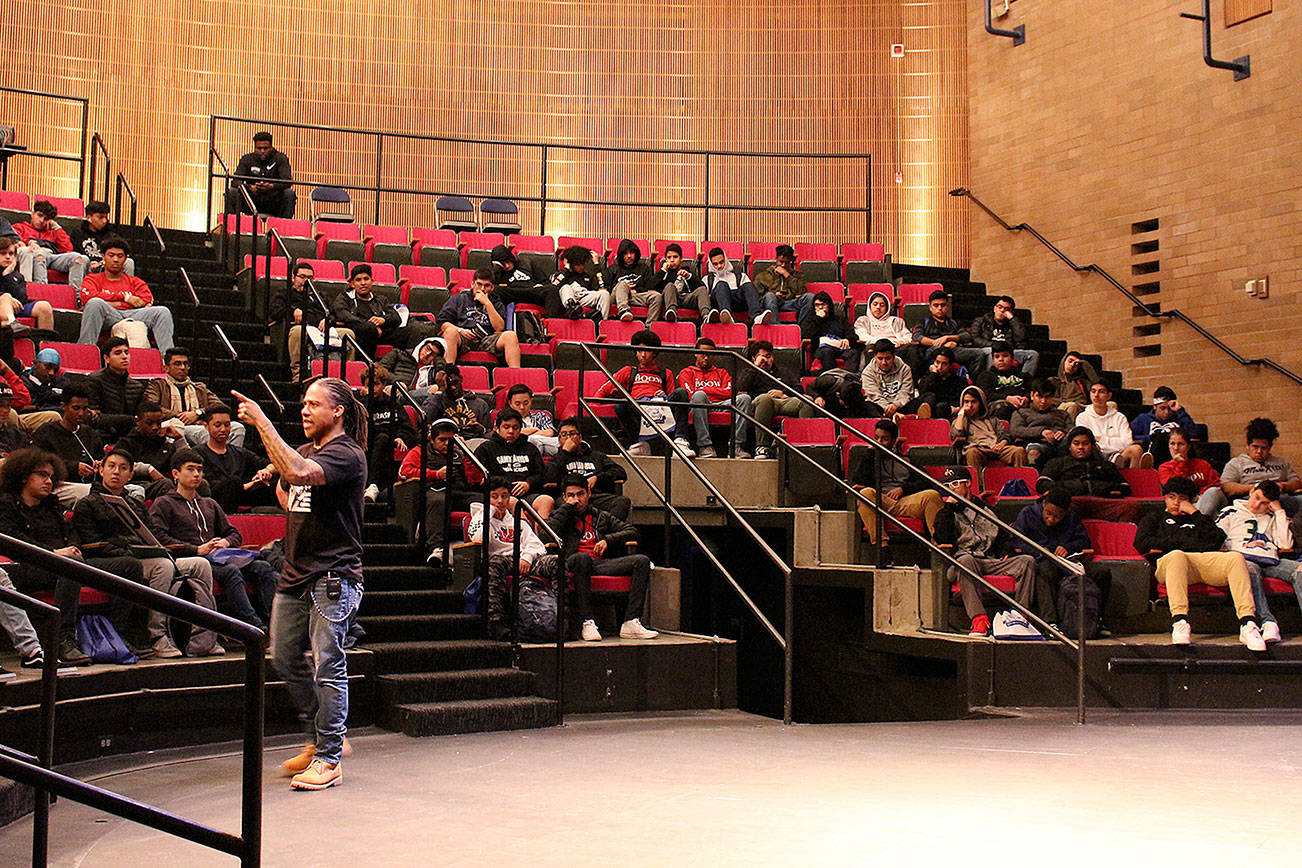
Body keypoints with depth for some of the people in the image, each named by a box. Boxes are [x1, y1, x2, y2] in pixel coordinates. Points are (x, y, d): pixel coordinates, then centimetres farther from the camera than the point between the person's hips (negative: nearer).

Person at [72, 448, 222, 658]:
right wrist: (130, 558, -17)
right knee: (163, 566, -35)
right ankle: (157, 638, -33)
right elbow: (94, 545, -4)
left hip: (148, 557, 7)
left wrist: (164, 553, 0)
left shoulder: (137, 502, 29)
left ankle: (203, 640, -22)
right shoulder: (86, 505, 9)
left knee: (201, 565, -15)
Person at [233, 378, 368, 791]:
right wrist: (278, 478, 8)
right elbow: (288, 499, 29)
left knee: (328, 664, -6)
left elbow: (298, 473, -29)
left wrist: (261, 422, -27)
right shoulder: (305, 450, 17)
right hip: (295, 572, 9)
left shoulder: (347, 455, -11)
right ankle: (321, 737, 28)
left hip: (333, 575, -9)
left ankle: (328, 759, 2)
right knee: (284, 658, 13)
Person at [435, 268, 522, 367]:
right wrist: (460, 330, -5)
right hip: (462, 338, -1)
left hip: (486, 340, 1)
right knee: (451, 331, -36)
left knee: (510, 335, -27)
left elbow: (500, 328, 7)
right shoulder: (459, 298, 24)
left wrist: (487, 303, 4)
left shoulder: (496, 303, 26)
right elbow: (442, 322, 15)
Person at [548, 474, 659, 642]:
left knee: (642, 561, -19)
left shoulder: (602, 517, 28)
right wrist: (567, 507, 3)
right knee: (582, 558, -41)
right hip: (573, 564, -4)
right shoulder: (561, 516, 20)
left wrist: (608, 540, 4)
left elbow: (631, 531, 21)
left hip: (602, 563, 4)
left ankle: (631, 623, -29)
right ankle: (587, 623, -40)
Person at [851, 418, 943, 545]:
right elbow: (857, 481, 6)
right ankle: (880, 543, -45)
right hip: (881, 503, -1)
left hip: (905, 501, 2)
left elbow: (924, 483, 17)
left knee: (932, 495, -26)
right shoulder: (869, 458, 23)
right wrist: (870, 455, 7)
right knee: (866, 493, -35)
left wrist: (903, 488, 0)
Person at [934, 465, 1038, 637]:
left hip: (992, 562, 4)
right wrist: (949, 507, -1)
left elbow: (1002, 535, 29)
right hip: (963, 562, -4)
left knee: (1027, 561, -19)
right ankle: (979, 619, -48)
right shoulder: (946, 512, 19)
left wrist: (1005, 551, 8)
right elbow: (942, 538, -1)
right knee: (966, 560, -41)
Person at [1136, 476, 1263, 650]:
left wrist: (1194, 513, 17)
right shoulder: (1154, 518, 34)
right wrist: (1180, 542, 9)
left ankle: (1248, 624, -43)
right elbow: (1142, 544, 13)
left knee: (1236, 557, -30)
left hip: (1206, 560, 3)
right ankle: (1179, 623, -57)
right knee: (1177, 555, -41)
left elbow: (1217, 540, 17)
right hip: (1168, 561, -3)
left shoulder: (1198, 520, 38)